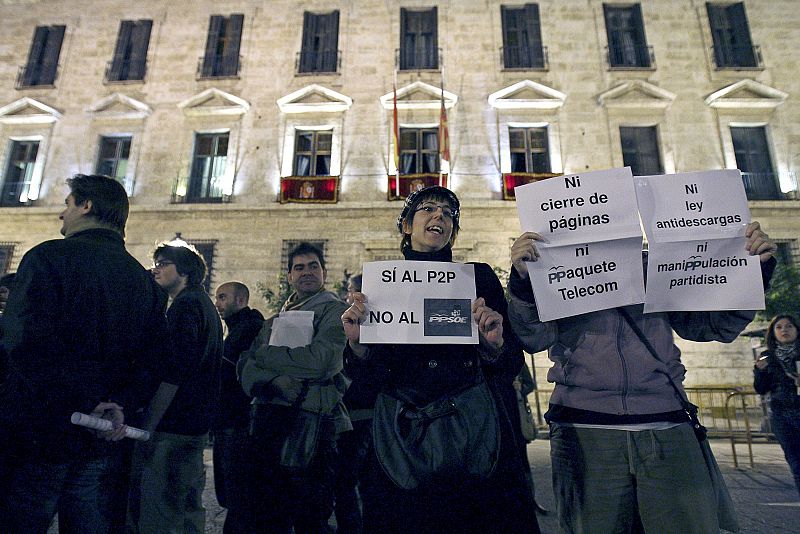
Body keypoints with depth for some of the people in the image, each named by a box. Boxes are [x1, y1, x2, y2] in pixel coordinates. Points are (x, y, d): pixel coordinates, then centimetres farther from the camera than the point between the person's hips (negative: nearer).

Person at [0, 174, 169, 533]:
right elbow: (153, 360, 2)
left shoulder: (49, 257, -8)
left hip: (37, 435, -5)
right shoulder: (144, 280, 9)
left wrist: (88, 406, -19)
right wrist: (122, 405, -8)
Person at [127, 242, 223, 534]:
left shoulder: (184, 306, -13)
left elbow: (173, 373, -22)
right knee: (188, 510, 18)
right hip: (196, 425, 10)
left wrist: (147, 426, -19)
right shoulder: (205, 305, 17)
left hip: (172, 427, -10)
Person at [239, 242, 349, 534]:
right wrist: (273, 381, -15)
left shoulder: (335, 310, -1)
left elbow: (322, 361, -17)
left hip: (311, 425, -5)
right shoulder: (275, 319, 18)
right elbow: (246, 366, 8)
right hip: (266, 423, 6)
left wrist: (265, 354, -4)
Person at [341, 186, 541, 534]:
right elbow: (377, 375, 4)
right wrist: (357, 343, -16)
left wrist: (495, 345, -20)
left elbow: (511, 365, 2)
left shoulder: (478, 276, 5)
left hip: (475, 430, 0)